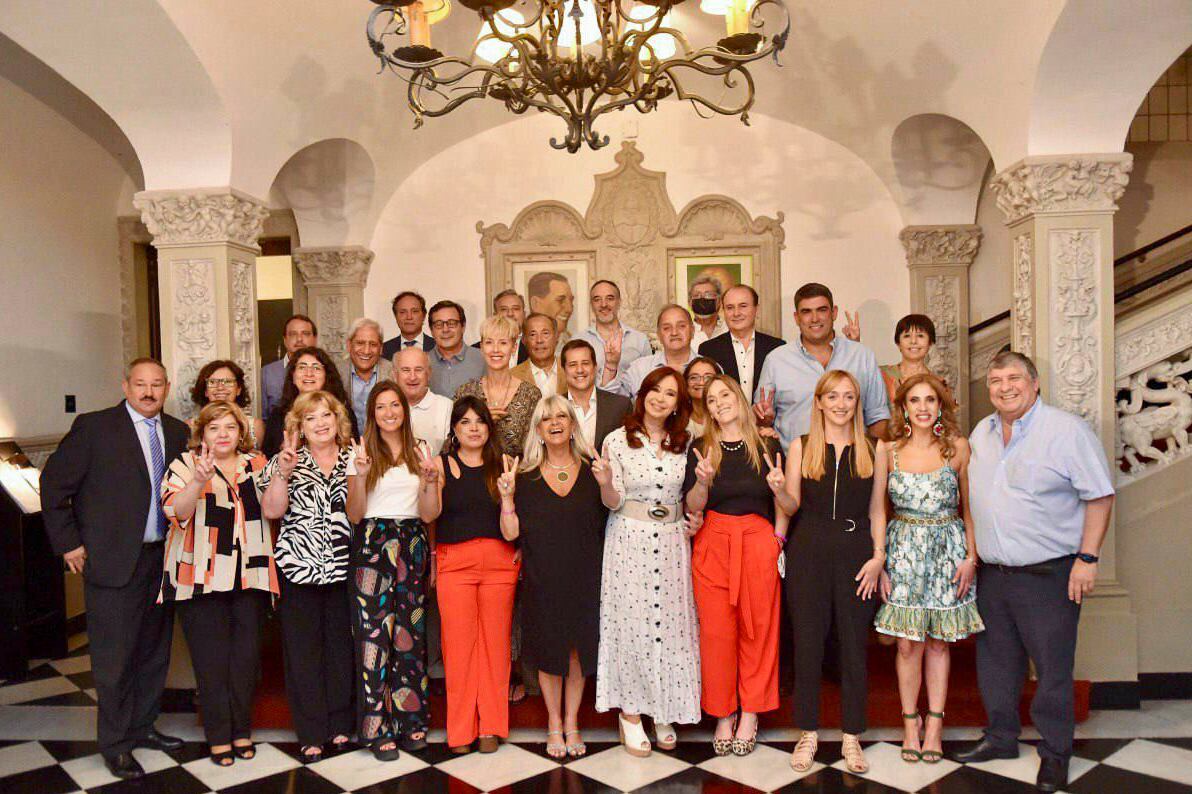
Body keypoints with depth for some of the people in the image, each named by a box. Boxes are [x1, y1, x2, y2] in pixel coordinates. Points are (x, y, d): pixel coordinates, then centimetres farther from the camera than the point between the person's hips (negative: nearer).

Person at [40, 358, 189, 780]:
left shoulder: (177, 432, 7)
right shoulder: (94, 427, -7)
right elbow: (54, 483, -4)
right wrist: (69, 543, -6)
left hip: (162, 557, 5)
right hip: (113, 560, -5)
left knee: (154, 651, 15)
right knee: (114, 656, 3)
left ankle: (141, 727, 32)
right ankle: (115, 744, 18)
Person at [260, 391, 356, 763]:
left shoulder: (354, 459, 9)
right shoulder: (286, 461, 5)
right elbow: (271, 511, -4)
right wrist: (283, 473, -16)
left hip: (344, 569, 1)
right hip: (299, 566, -1)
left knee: (341, 644, 6)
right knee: (303, 648, 2)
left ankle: (340, 724, 22)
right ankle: (311, 733, 13)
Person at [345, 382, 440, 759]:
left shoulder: (420, 453, 10)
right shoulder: (362, 453, 2)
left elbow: (428, 515, 6)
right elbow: (354, 516, -4)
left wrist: (430, 478, -11)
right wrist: (361, 474, -18)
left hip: (412, 547, 3)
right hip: (372, 546, -3)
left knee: (411, 631, 4)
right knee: (374, 631, -5)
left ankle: (411, 721, 16)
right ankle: (379, 728, 4)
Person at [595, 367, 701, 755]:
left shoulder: (684, 443, 6)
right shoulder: (617, 440, -3)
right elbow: (614, 503, -4)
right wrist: (605, 483, -23)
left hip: (672, 541, 3)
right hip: (630, 541, -3)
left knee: (671, 623, 4)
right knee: (631, 622, 1)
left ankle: (664, 711, 22)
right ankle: (630, 712, 16)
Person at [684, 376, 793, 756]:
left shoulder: (768, 446, 5)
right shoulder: (701, 449, 6)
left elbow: (787, 507, 8)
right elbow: (692, 508, 1)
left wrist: (780, 490, -14)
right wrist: (703, 481, -18)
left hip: (759, 543, 0)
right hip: (712, 544, 0)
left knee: (757, 628, 4)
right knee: (716, 630, 1)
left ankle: (750, 713, 18)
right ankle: (722, 714, 16)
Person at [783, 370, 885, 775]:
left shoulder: (872, 450, 7)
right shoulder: (801, 447, 6)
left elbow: (877, 511, 8)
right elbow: (791, 505, 4)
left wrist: (878, 556, -2)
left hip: (856, 555, 1)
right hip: (809, 555, 0)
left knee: (854, 647, 7)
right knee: (807, 645, 6)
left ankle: (851, 737, 21)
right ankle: (808, 733, 20)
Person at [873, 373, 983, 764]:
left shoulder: (958, 447, 0)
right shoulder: (887, 450, 0)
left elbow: (969, 506, 4)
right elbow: (877, 509, 2)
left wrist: (971, 557, -3)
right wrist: (878, 562, -2)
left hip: (948, 550, 0)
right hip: (903, 551, 0)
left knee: (939, 641, 8)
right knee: (908, 643, 2)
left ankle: (934, 724, 20)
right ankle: (910, 721, 19)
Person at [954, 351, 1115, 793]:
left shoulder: (1066, 430, -9)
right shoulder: (980, 434, 10)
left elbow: (1100, 496, -9)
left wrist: (1087, 557, -14)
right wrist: (971, 554, 13)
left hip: (1048, 574, -6)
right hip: (992, 573, 6)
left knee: (1053, 666, 3)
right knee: (995, 661, 15)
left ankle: (1055, 753, 20)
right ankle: (1001, 738, 32)